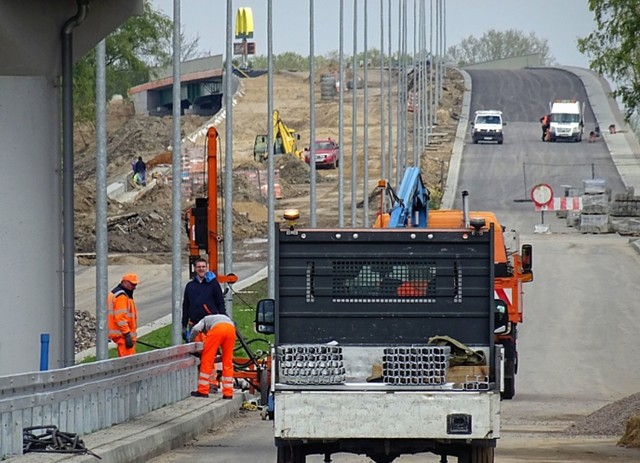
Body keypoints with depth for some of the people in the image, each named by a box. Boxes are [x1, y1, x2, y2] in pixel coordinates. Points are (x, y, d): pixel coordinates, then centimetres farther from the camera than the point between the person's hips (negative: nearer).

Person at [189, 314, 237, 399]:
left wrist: (191, 341, 24)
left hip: (217, 328, -4)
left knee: (207, 360, 6)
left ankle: (203, 391, 8)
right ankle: (228, 394, 12)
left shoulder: (205, 320, 33)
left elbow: (196, 329, 9)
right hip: (231, 328, 4)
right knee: (228, 362, 13)